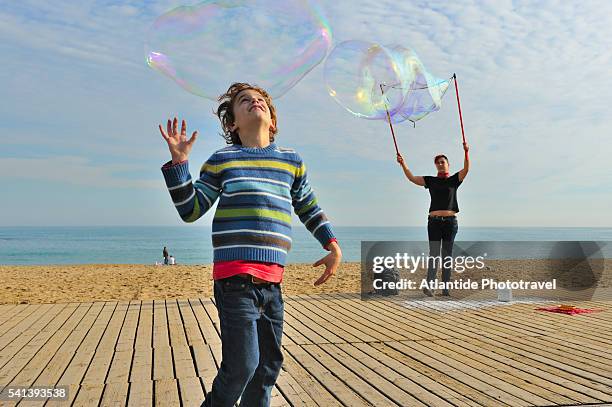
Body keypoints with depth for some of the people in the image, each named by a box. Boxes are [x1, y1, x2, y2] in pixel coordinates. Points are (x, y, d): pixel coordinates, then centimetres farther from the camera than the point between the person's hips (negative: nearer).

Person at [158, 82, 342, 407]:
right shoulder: (222, 159, 6)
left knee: (269, 365, 13)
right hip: (235, 278, -4)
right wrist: (178, 162, -3)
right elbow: (190, 210, 6)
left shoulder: (292, 161, 15)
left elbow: (309, 209, 24)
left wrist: (333, 246, 15)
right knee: (242, 365, -8)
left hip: (272, 281, 5)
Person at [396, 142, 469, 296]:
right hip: (434, 221, 0)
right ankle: (429, 285, -16)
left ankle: (446, 288, 5)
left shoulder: (454, 180, 9)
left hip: (450, 221, 0)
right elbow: (412, 178, 3)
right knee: (434, 253, -8)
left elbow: (466, 169, -7)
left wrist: (466, 152, -23)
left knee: (447, 255, 4)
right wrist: (403, 164, -10)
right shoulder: (431, 181, 11)